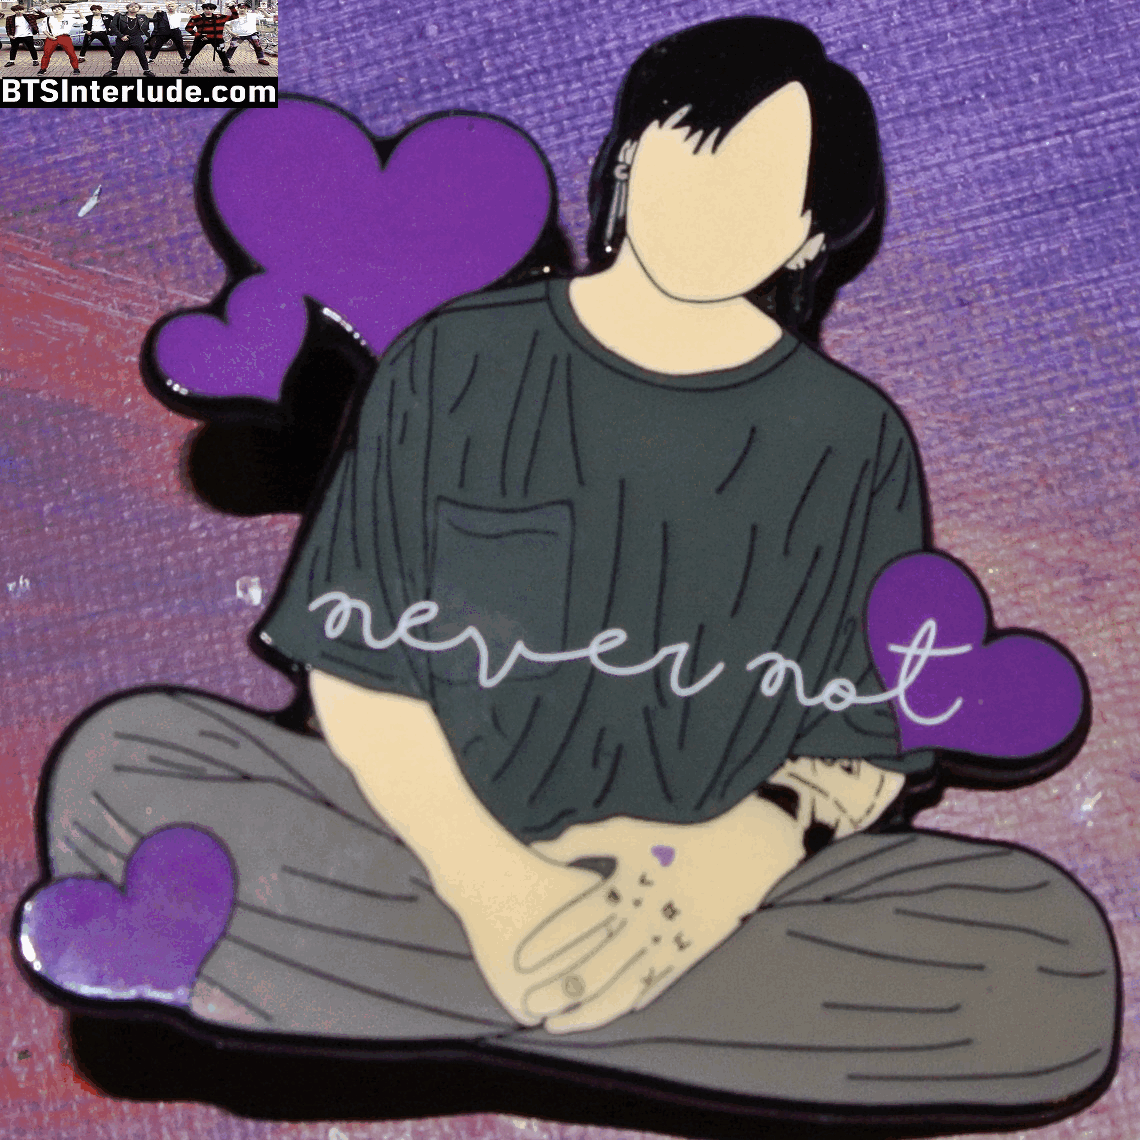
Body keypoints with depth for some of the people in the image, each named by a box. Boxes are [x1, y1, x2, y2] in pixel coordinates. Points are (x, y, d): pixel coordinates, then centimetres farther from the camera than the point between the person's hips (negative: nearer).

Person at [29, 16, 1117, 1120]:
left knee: (1051, 953, -28)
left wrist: (760, 841, -21)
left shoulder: (852, 444, 2)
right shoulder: (456, 366, 1)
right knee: (123, 756, -24)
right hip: (438, 859, -1)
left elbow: (869, 749, 3)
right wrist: (489, 882, -20)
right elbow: (357, 672, -1)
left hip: (709, 903, 1)